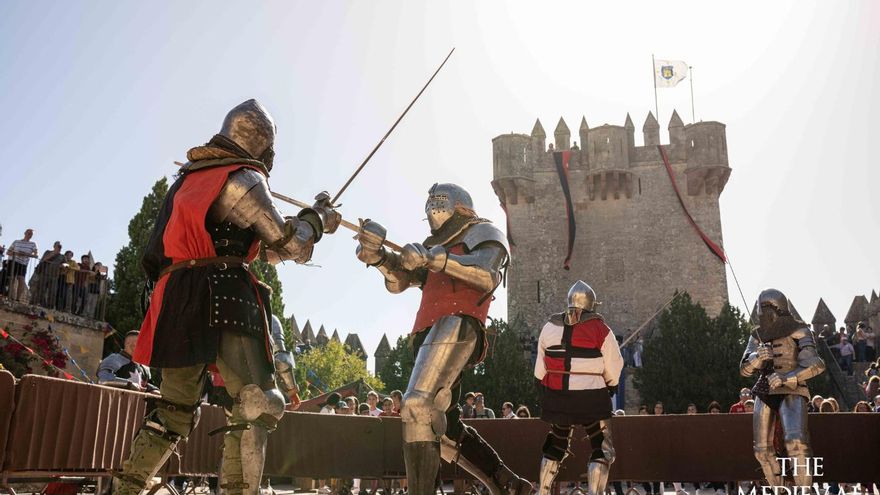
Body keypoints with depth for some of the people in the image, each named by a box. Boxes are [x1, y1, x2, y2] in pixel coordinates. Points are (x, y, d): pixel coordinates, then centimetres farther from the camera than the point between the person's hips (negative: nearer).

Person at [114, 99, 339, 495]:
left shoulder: (187, 179, 23)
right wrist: (317, 218, 14)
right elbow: (287, 243, -4)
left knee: (174, 409, 17)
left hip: (177, 303, 8)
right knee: (258, 403, -7)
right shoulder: (243, 179, -3)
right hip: (223, 300, -8)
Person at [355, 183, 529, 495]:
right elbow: (398, 282, 17)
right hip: (430, 334, 9)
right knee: (446, 430, 11)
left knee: (417, 405, -26)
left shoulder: (482, 232, 12)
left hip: (456, 326, -9)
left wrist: (434, 258, -22)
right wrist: (378, 255, -3)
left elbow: (487, 277, -11)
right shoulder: (436, 245, 33)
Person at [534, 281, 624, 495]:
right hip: (591, 398, -4)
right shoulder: (600, 330, -7)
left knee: (556, 445, 21)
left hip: (558, 397, 5)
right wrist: (611, 385, 18)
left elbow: (540, 369, 10)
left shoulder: (549, 327, 4)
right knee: (602, 449, 7)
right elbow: (613, 368, -2)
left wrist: (544, 397, 22)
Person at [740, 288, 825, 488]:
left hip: (791, 393, -5)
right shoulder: (758, 335, 8)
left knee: (795, 442, -26)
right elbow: (745, 368, 1)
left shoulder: (798, 331, -6)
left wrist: (785, 377, -29)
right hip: (765, 394, 5)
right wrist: (757, 357, -21)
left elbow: (815, 364, -16)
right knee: (762, 449, 6)